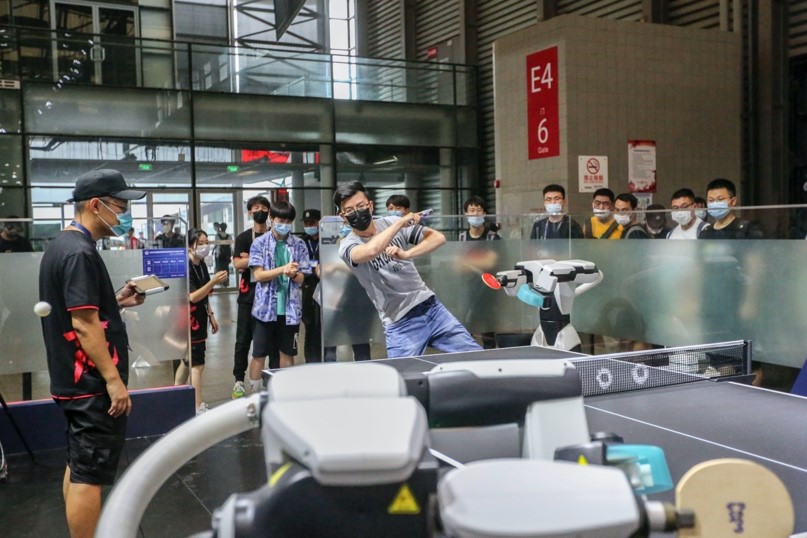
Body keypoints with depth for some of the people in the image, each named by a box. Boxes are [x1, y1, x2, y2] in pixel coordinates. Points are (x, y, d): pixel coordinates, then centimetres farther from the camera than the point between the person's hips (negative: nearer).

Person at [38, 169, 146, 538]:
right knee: (89, 474, -3)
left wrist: (116, 301, 11)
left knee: (78, 467, 18)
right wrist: (114, 380, -21)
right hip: (92, 382, -10)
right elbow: (84, 324, -23)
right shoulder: (80, 253, -19)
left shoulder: (60, 245, 12)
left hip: (74, 380, 10)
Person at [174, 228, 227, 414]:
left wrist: (211, 316, 16)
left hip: (200, 319, 9)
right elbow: (192, 297, -24)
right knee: (197, 364, -7)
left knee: (188, 361, 16)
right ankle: (199, 408, -3)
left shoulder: (201, 265, 8)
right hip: (189, 320, -9)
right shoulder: (186, 267, -18)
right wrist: (214, 281, -30)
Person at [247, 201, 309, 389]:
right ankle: (255, 392, 17)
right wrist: (283, 269, -22)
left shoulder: (299, 245, 3)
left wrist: (294, 274, -22)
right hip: (266, 307, -2)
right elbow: (258, 275, -8)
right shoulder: (260, 243, -2)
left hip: (290, 308, 2)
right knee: (259, 354, 5)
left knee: (288, 353, 11)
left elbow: (301, 278, 2)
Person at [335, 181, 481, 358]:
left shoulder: (392, 223, 2)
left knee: (478, 358, 5)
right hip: (399, 325, -4)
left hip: (431, 307, 4)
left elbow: (438, 238, -3)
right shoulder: (347, 245, -8)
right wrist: (401, 222, -18)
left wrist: (406, 254, -19)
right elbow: (371, 250, -31)